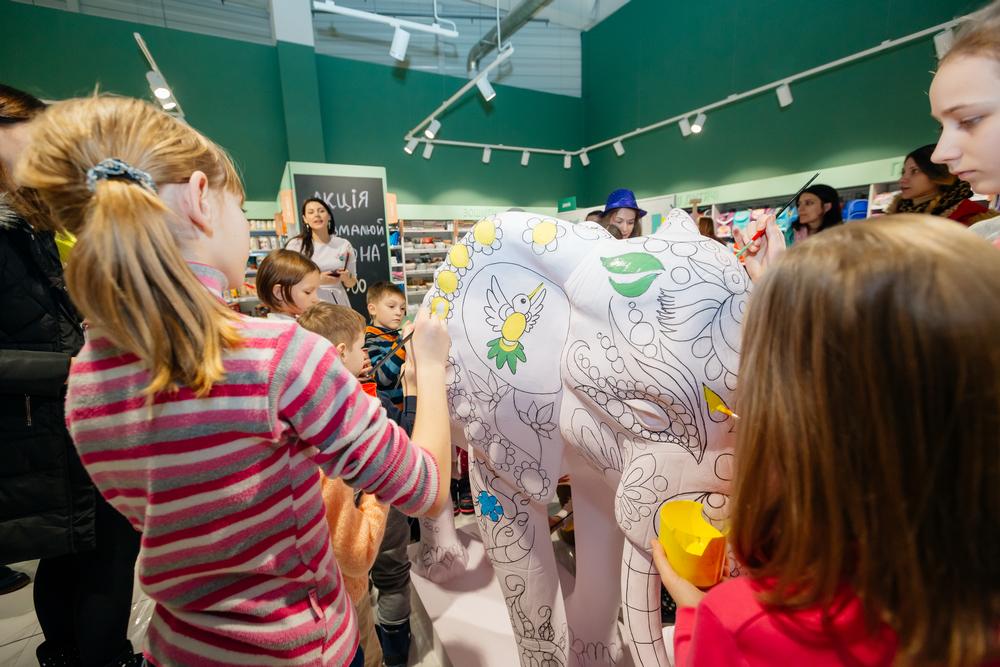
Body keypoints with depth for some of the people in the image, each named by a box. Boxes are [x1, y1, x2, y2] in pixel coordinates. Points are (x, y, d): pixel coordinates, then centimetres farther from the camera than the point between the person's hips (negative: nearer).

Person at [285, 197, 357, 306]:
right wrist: (317, 280, -15)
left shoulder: (344, 244, 5)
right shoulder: (296, 245, -1)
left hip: (338, 304, 2)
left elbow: (351, 283, 12)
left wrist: (346, 278, -9)